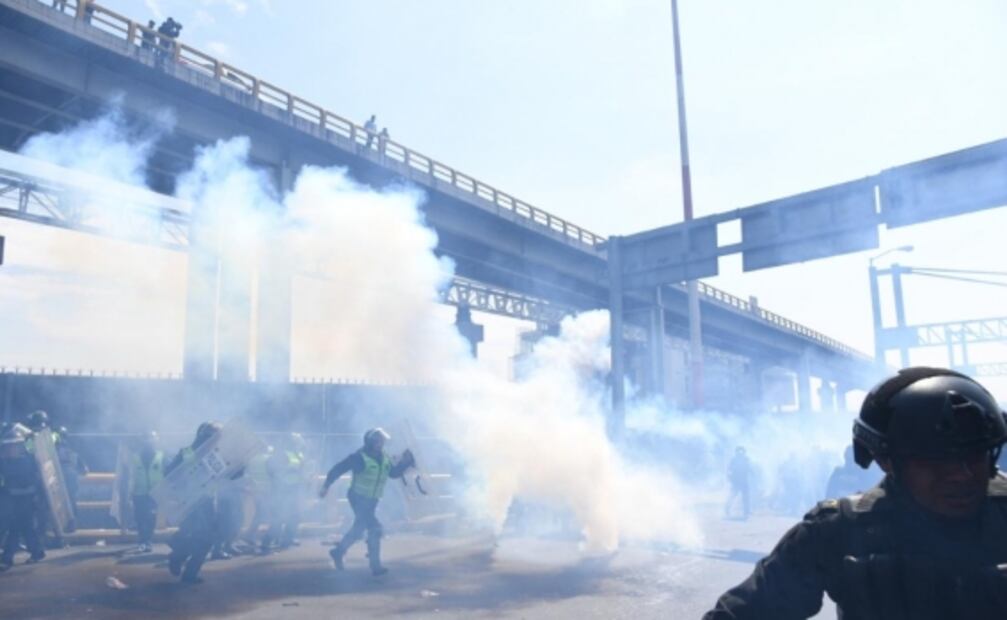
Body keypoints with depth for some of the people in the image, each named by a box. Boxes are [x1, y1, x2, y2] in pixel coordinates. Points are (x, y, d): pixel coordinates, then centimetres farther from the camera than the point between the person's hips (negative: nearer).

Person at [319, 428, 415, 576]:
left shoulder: (384, 459, 3)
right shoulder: (360, 457, -18)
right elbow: (338, 469, -15)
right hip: (358, 498, -8)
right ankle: (375, 566, -5)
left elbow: (394, 473, 10)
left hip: (372, 501, 8)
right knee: (374, 528, -15)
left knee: (358, 530, 14)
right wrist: (326, 486, -17)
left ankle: (338, 551, 31)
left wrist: (405, 462, -6)